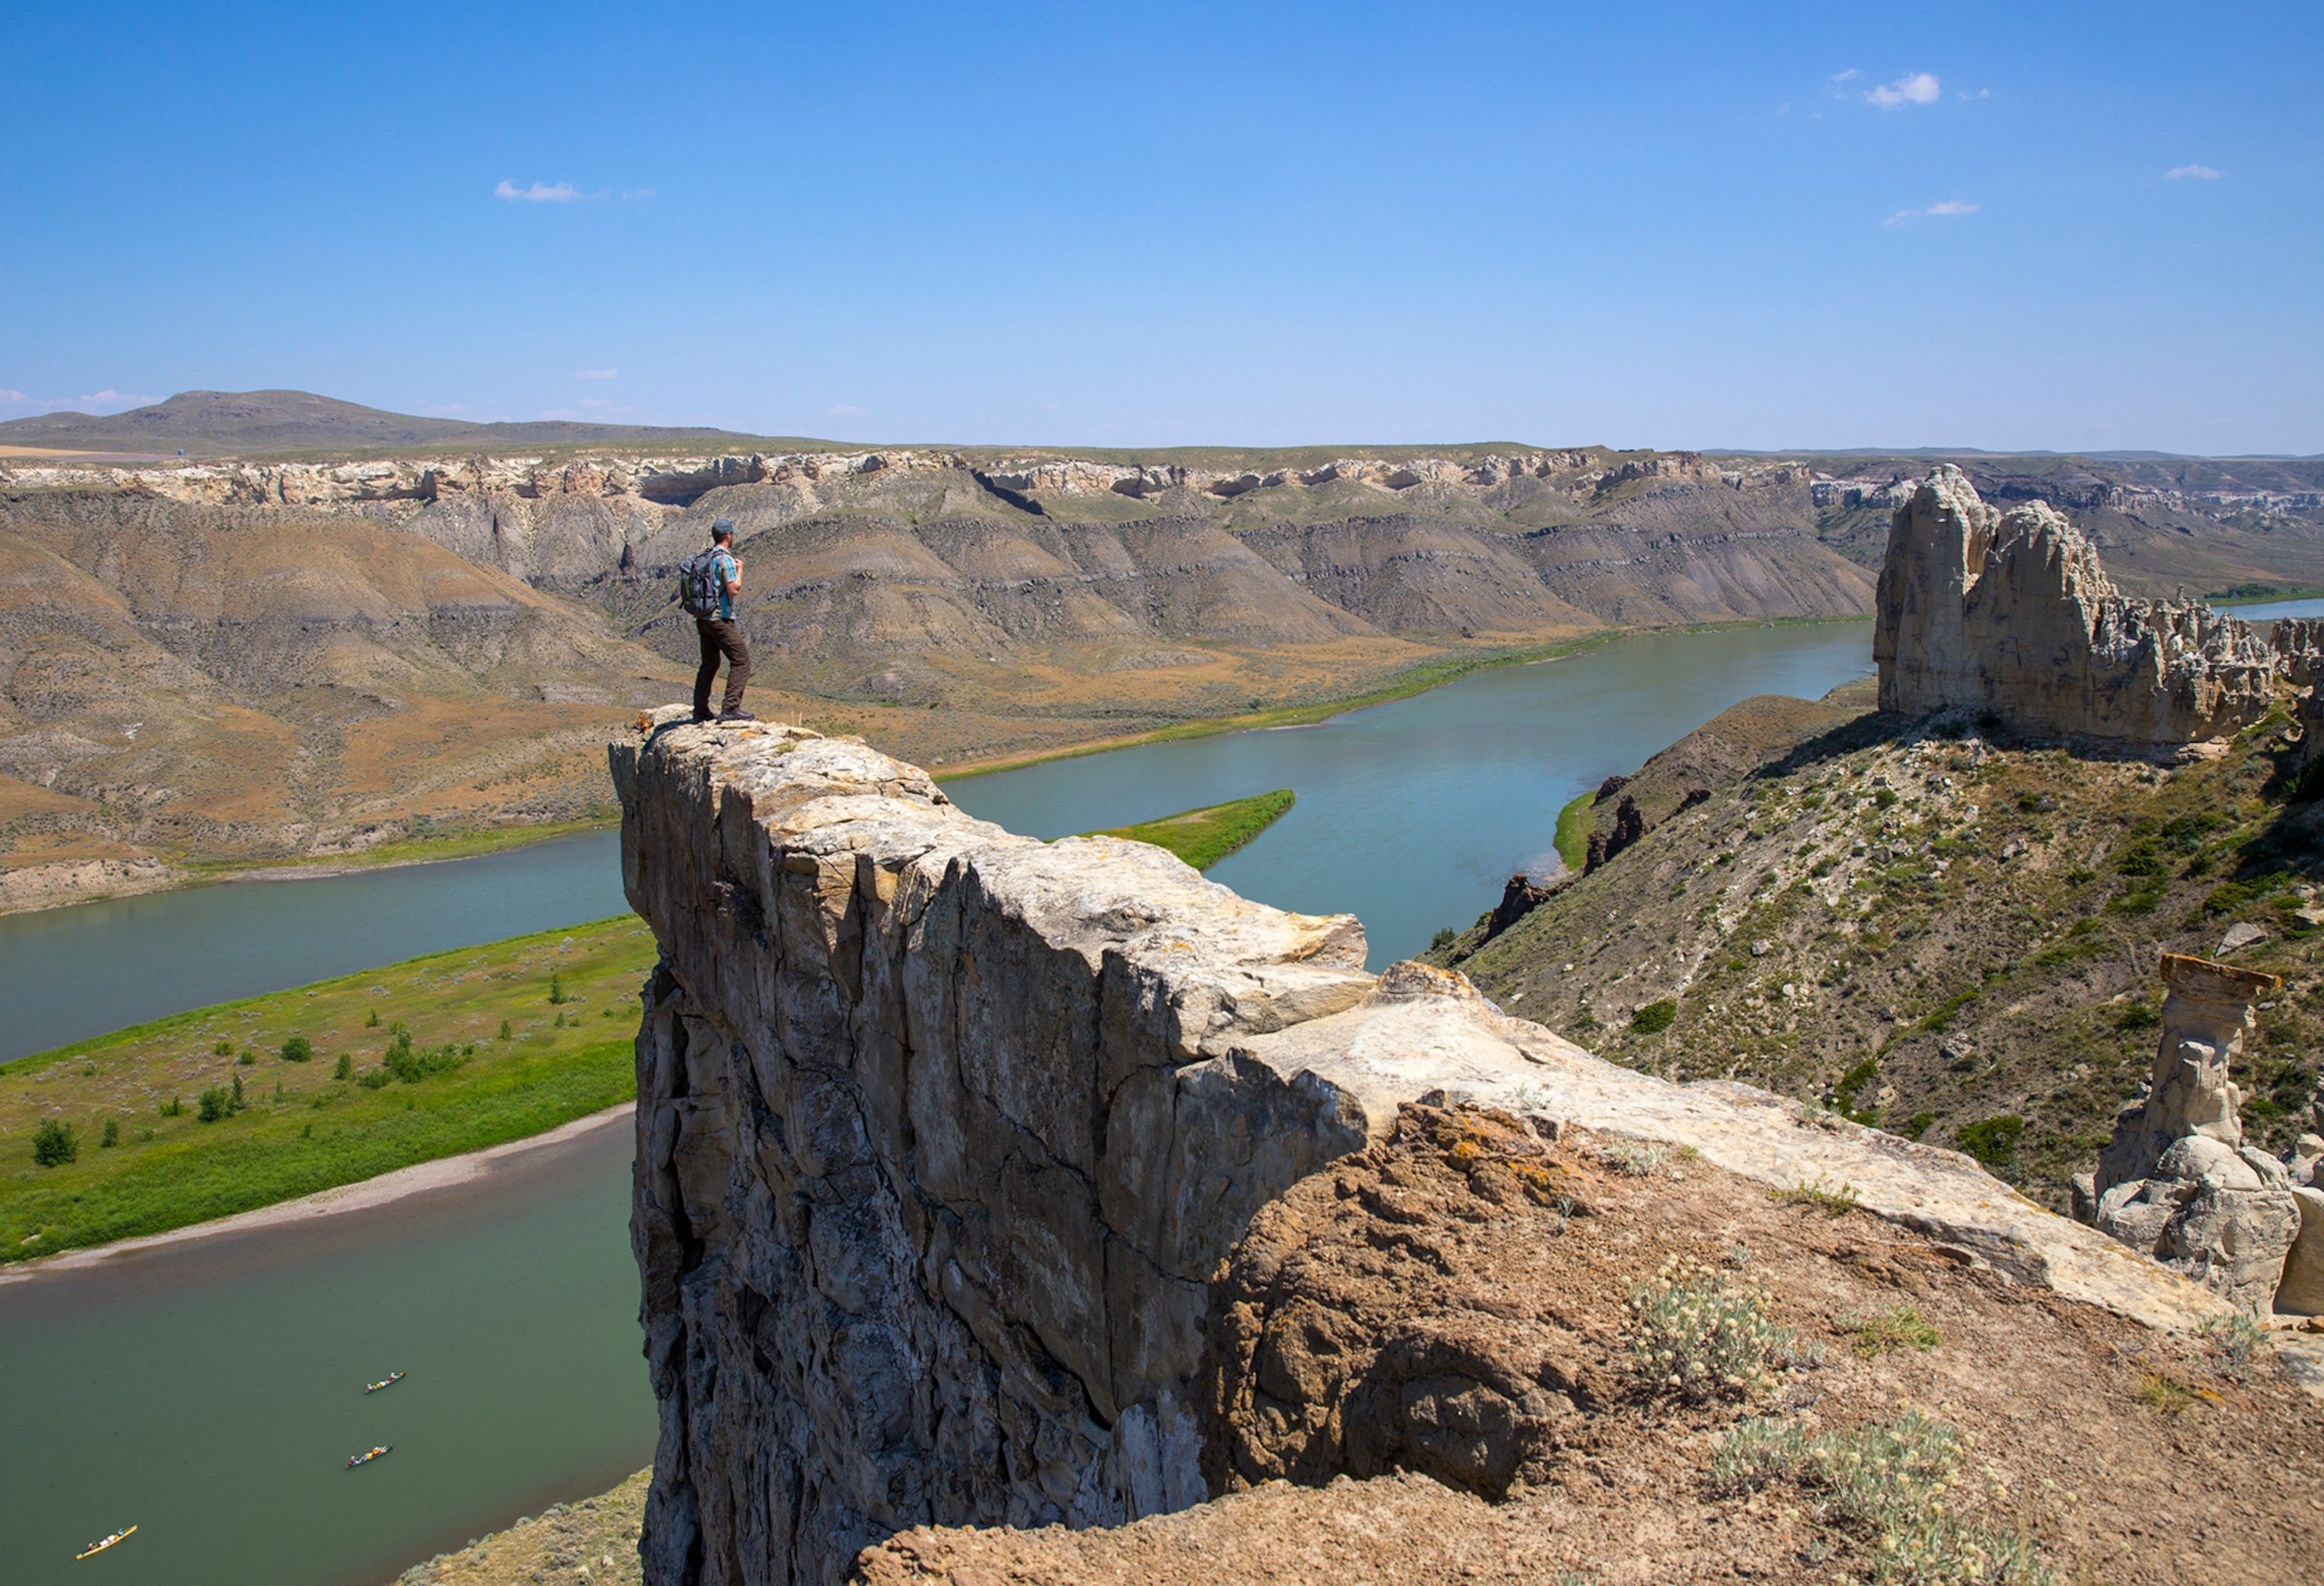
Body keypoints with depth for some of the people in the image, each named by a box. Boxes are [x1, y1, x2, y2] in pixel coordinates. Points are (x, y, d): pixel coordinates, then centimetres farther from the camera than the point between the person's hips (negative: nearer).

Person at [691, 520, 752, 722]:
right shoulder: (725, 559, -14)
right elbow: (734, 589, -21)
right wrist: (739, 570, -7)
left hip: (703, 619, 9)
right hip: (721, 620, -9)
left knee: (709, 664, 17)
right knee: (741, 661, -4)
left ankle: (700, 710, 18)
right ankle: (730, 708, -11)